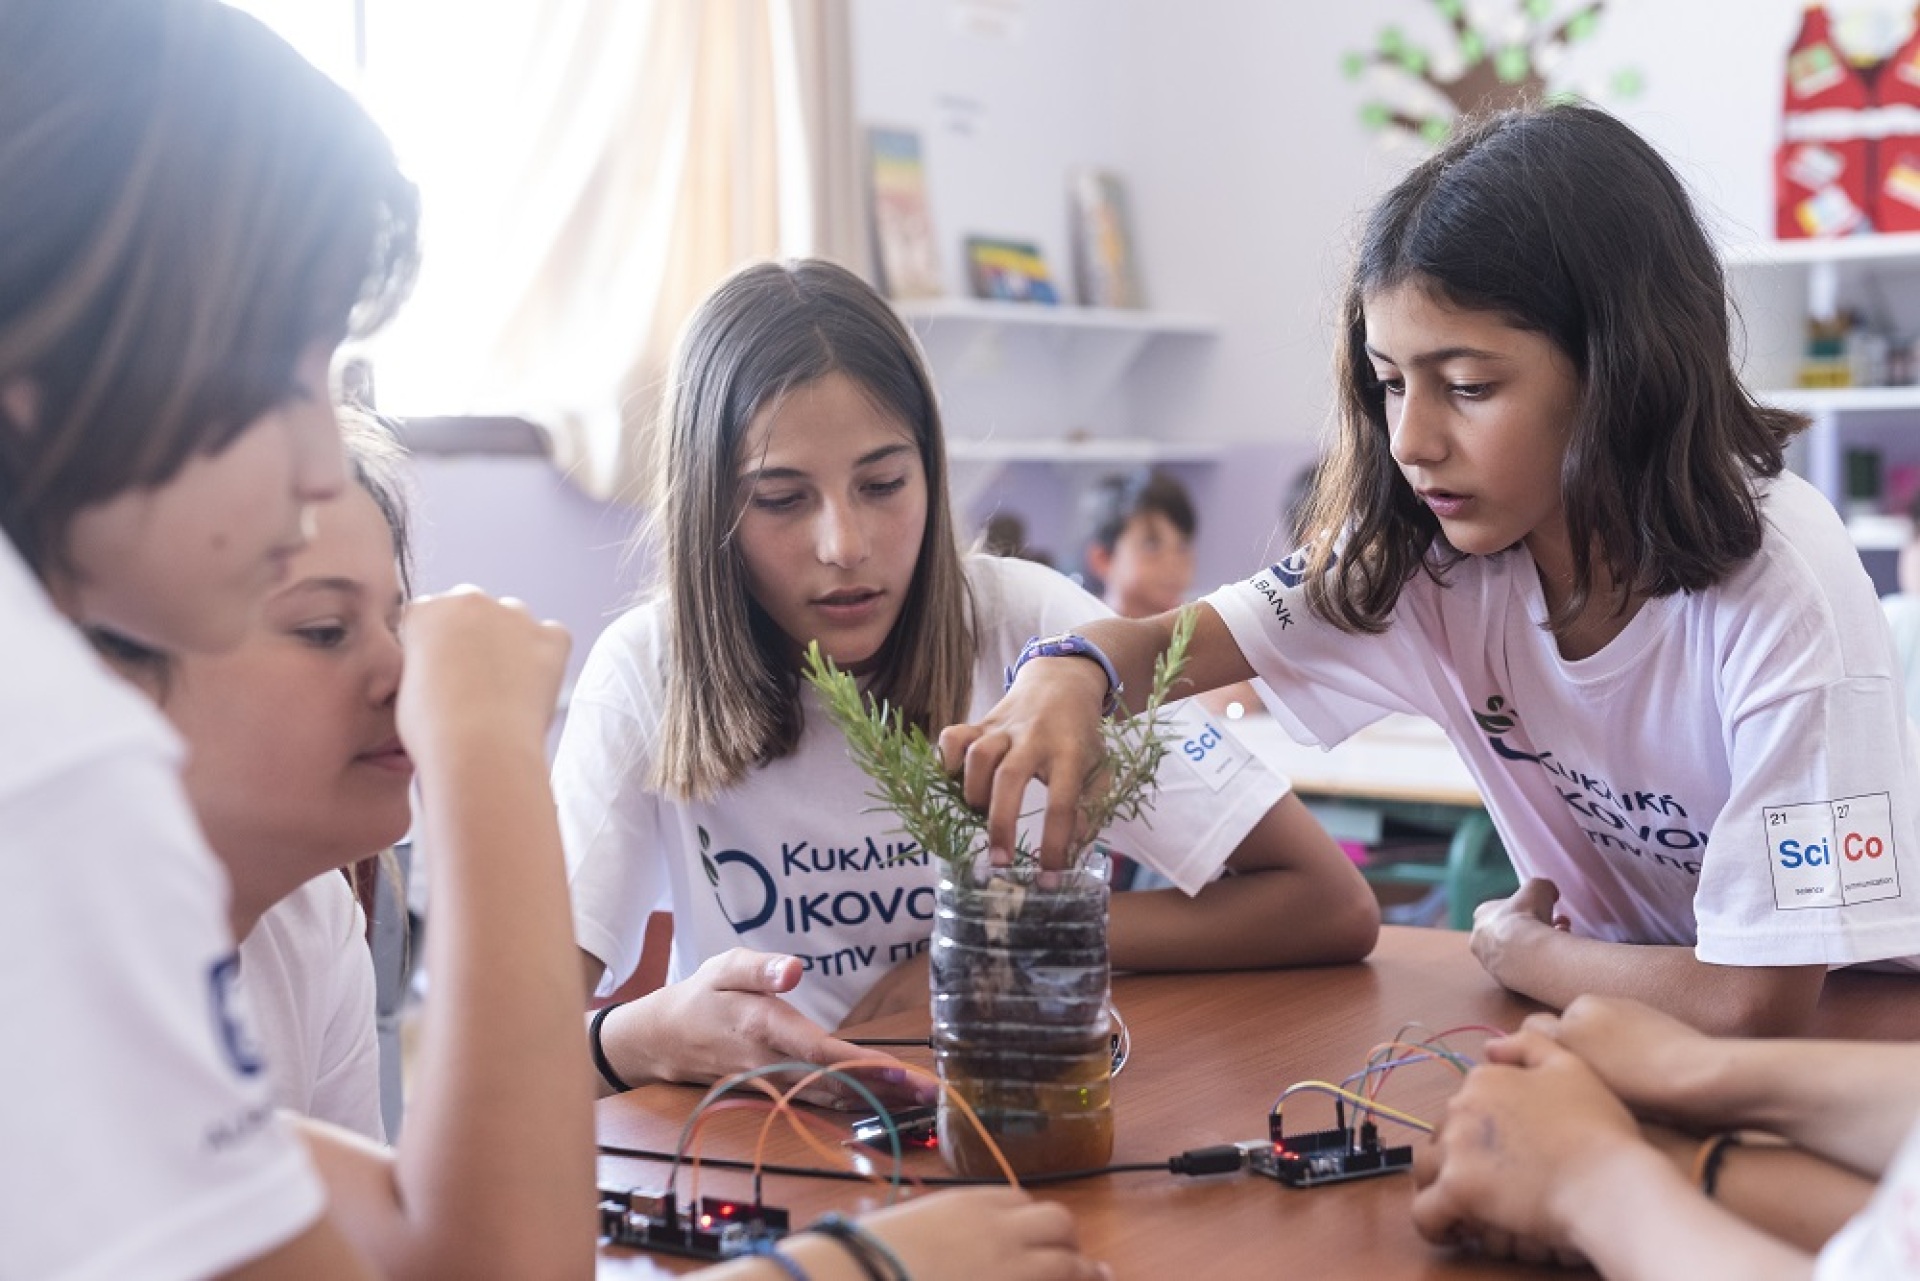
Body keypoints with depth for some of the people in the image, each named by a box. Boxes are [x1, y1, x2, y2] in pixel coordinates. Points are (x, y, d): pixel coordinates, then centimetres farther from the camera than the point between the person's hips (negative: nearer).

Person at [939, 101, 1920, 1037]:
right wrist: (1072, 676, -31)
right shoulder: (1428, 547, -10)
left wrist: (1518, 951, -13)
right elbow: (1169, 642, -7)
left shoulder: (1776, 582, -27)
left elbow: (1759, 998, -30)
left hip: (1840, 1039, -3)